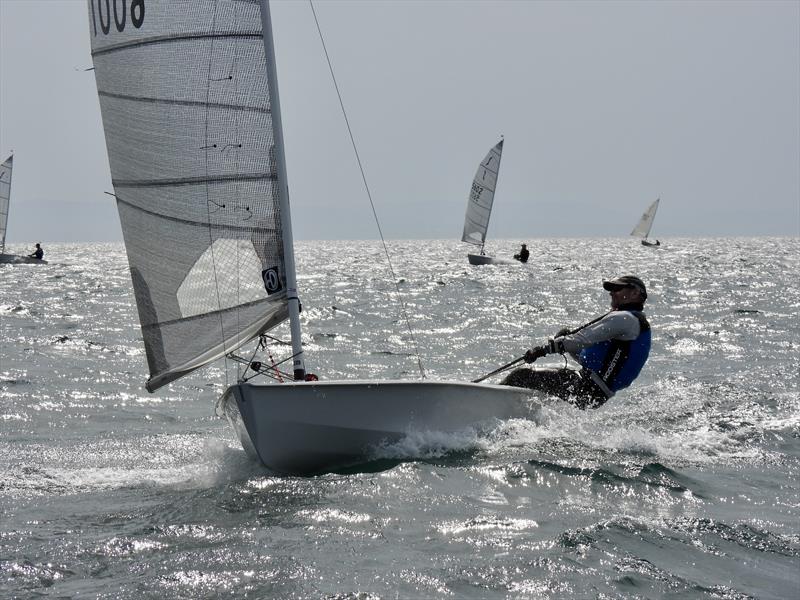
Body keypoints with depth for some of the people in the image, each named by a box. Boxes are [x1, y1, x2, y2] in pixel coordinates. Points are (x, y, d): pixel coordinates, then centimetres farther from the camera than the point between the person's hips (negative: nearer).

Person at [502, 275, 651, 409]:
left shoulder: (626, 318, -9)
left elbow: (584, 339, -18)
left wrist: (544, 349, -15)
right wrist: (567, 343, 10)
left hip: (589, 390, -10)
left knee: (522, 376, -12)